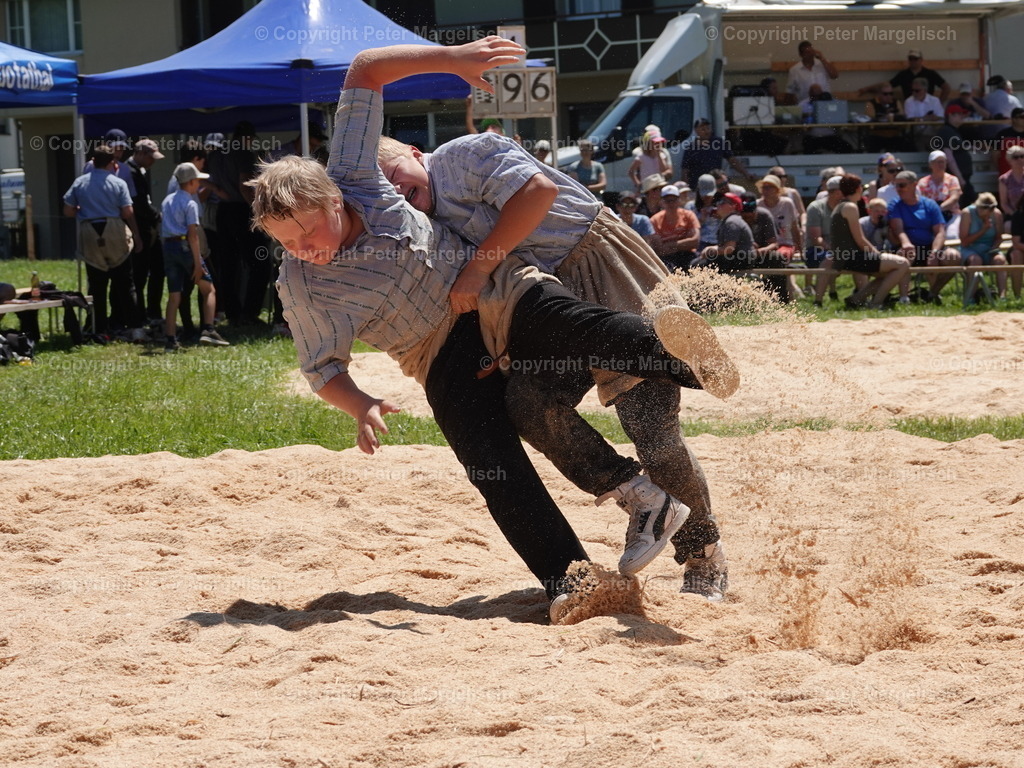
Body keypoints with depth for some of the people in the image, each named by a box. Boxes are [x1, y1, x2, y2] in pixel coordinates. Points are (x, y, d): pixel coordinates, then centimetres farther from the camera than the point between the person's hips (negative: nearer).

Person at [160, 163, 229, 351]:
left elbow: (162, 231, 14)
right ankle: (208, 330, -8)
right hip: (185, 246, -6)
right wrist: (197, 262, -14)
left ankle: (170, 339, 3)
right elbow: (192, 233, -13)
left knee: (173, 295, 8)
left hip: (168, 246, 6)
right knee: (208, 289, 5)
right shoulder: (190, 204, -7)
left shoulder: (167, 201, 15)